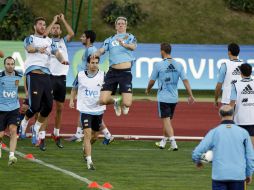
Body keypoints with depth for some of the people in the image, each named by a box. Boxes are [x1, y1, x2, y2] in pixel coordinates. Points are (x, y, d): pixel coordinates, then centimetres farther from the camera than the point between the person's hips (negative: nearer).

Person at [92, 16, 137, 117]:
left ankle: (122, 103, 27)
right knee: (103, 100, -10)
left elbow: (133, 47, -13)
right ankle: (115, 102, 25)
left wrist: (124, 44, -35)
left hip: (125, 72, -3)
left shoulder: (130, 37, 9)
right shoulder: (110, 40, 17)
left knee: (127, 103, -13)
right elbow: (101, 50, 3)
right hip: (112, 71, 3)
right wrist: (96, 54, -21)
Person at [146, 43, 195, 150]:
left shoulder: (159, 65, -9)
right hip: (174, 98, 5)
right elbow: (185, 81, -2)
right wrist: (190, 96, 0)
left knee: (166, 120, -5)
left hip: (163, 97, -5)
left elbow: (152, 81, 0)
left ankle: (173, 143, -18)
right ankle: (163, 142, 30)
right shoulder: (178, 65, 2)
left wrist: (148, 90, 20)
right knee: (167, 120, 19)